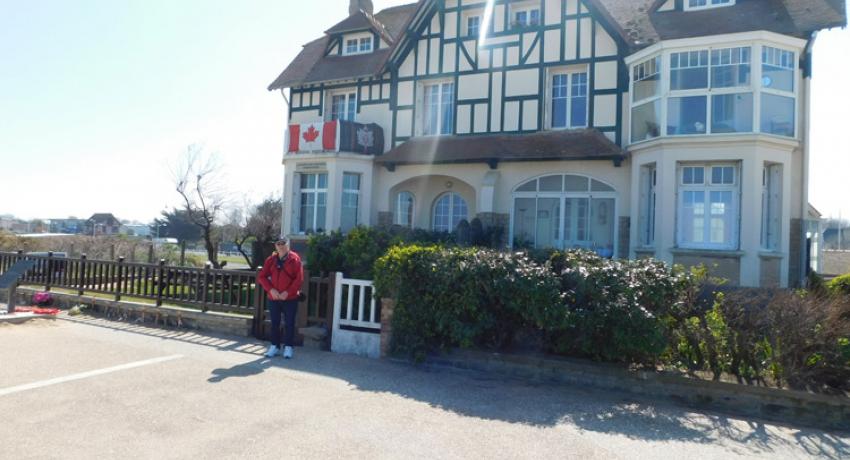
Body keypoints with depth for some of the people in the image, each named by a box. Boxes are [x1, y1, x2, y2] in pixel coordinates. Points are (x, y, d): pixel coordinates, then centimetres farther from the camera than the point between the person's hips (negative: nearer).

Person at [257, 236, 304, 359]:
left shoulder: (294, 259, -6)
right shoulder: (271, 259, 4)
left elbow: (299, 278, -10)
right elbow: (261, 276, 4)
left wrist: (288, 292, -15)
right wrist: (271, 289, -10)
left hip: (290, 298, -3)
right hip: (273, 297, 3)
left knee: (289, 323, 4)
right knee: (274, 323, 11)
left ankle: (288, 347, 15)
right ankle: (275, 346, 23)